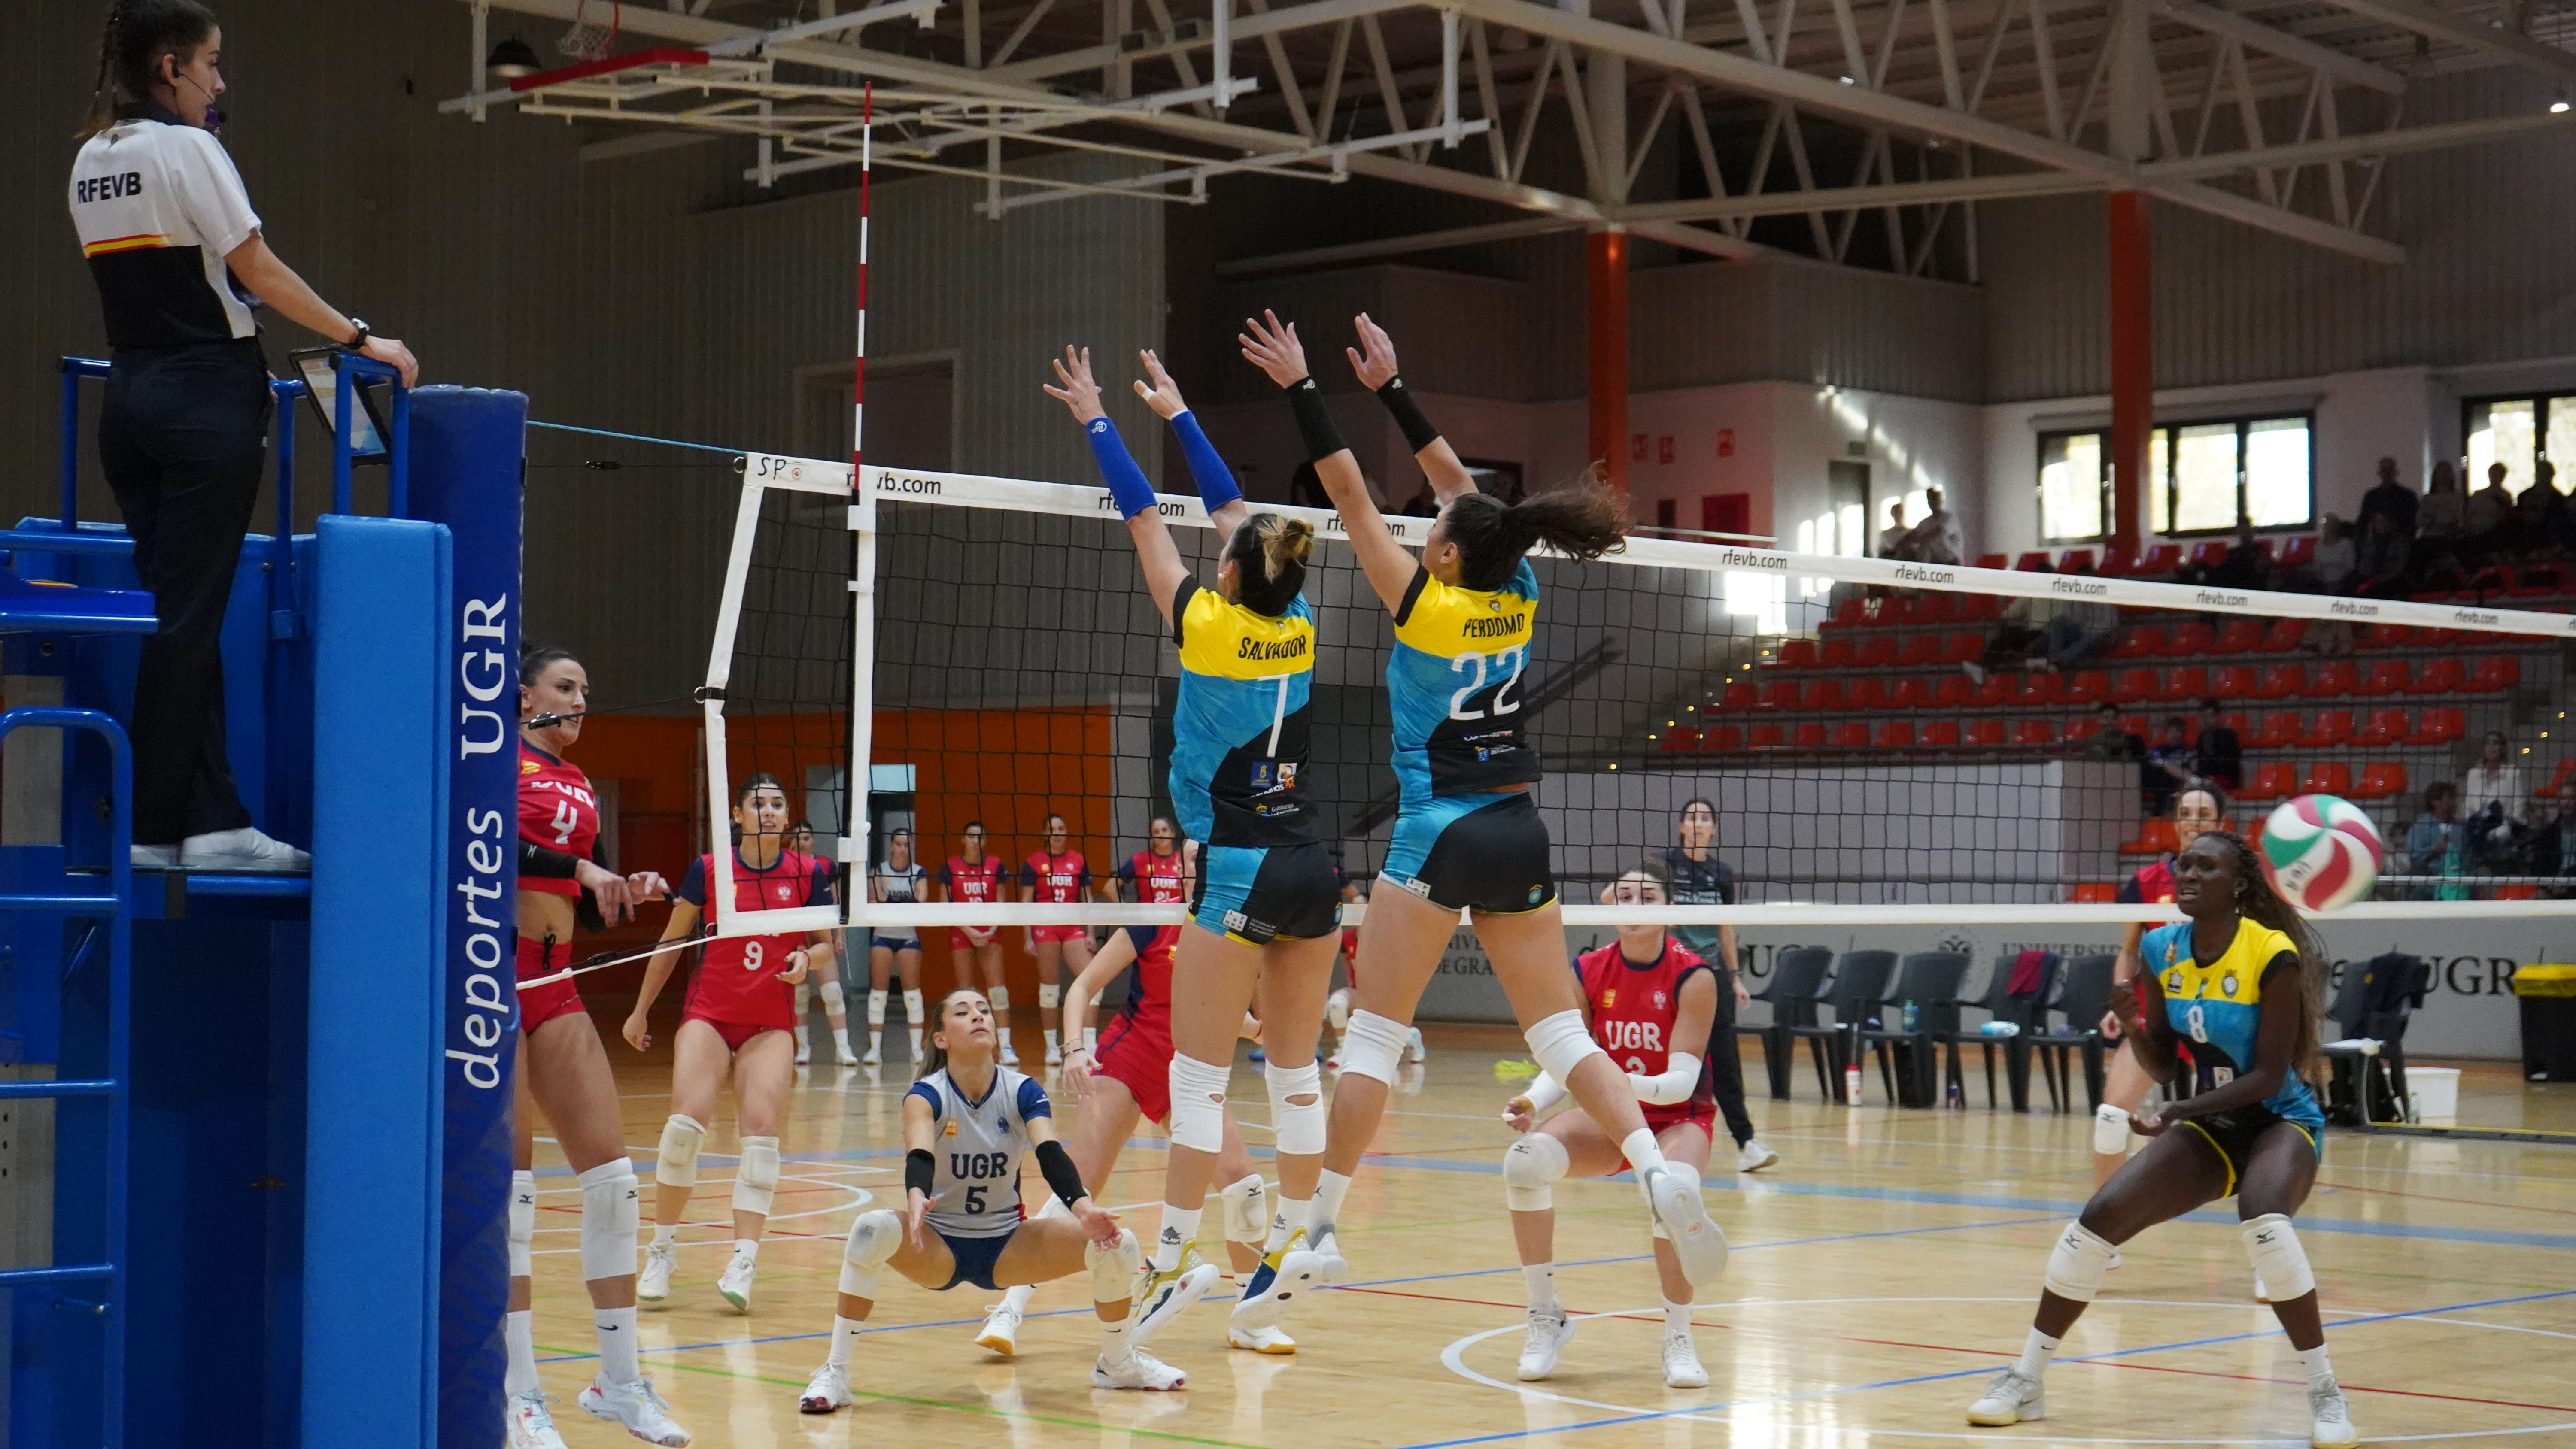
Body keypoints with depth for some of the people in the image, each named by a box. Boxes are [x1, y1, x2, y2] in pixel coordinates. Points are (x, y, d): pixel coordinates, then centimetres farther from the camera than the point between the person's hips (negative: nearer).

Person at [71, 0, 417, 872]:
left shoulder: (90, 161, 14)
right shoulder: (188, 150, -9)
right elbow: (259, 273, -10)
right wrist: (360, 340, -6)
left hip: (129, 397, 8)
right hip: (207, 397, -8)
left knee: (175, 612, 7)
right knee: (188, 616, -4)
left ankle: (212, 819, 6)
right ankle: (150, 826, -2)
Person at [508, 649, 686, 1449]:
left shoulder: (580, 785, 18)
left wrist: (627, 892, 1)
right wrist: (581, 868, -23)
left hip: (555, 984, 7)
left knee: (612, 1173, 1)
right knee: (511, 1179, -6)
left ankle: (620, 1380, 9)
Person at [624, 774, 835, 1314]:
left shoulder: (809, 874, -1)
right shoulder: (708, 870, -2)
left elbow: (826, 947, 8)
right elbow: (671, 943, 8)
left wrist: (808, 958, -15)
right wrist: (641, 1010, 12)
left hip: (771, 1024, 1)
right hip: (709, 1015, -1)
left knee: (761, 1128, -14)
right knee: (687, 1120, -17)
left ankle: (743, 1264, -14)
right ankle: (662, 1251, 0)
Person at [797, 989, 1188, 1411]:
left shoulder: (1023, 1092, -8)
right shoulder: (926, 1095, -14)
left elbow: (1051, 1154, -24)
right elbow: (919, 1157, -33)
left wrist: (1083, 1207, -44)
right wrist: (915, 1200, -56)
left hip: (1007, 1245, 2)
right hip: (938, 1247, -2)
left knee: (1117, 1242, -18)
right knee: (873, 1228, -35)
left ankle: (1117, 1364, 9)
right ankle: (836, 1372, -22)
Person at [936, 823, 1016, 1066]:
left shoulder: (995, 865, 5)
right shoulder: (950, 867, 0)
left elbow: (1000, 902, 6)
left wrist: (993, 929, -9)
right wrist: (968, 931, -11)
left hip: (989, 934, 1)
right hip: (961, 934, -1)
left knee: (997, 989, -10)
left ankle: (1006, 1045, -14)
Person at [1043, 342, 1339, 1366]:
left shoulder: (1209, 626, -9)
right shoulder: (1297, 626, 5)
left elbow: (1141, 516, 2)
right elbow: (1233, 511, 17)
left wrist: (1095, 421, 14)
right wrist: (1176, 414, 28)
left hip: (1239, 871, -6)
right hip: (1310, 868, 6)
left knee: (1199, 1077, -4)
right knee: (1297, 1073, 11)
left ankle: (1171, 1269, -5)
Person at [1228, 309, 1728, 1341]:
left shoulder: (1426, 605, -10)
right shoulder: (1518, 598, 3)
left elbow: (1350, 495, -7)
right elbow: (1462, 488, 15)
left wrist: (1302, 391, 0)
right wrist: (1392, 389, 20)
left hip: (1441, 835, -5)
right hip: (1520, 836, 5)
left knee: (1372, 1037, -1)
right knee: (1562, 1033, 4)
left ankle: (1321, 1232, -3)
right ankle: (1661, 1175, -15)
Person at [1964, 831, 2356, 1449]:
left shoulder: (2273, 956, -21)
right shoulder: (2162, 950, -4)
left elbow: (2270, 1076, -22)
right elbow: (2163, 1065, 3)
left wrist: (2179, 1111, -31)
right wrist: (2133, 1024, -18)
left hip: (2282, 1121, -5)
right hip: (2212, 1126, 5)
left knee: (2263, 1222, -36)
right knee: (2099, 1218, -9)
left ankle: (2325, 1391, -21)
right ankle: (2027, 1379, 7)